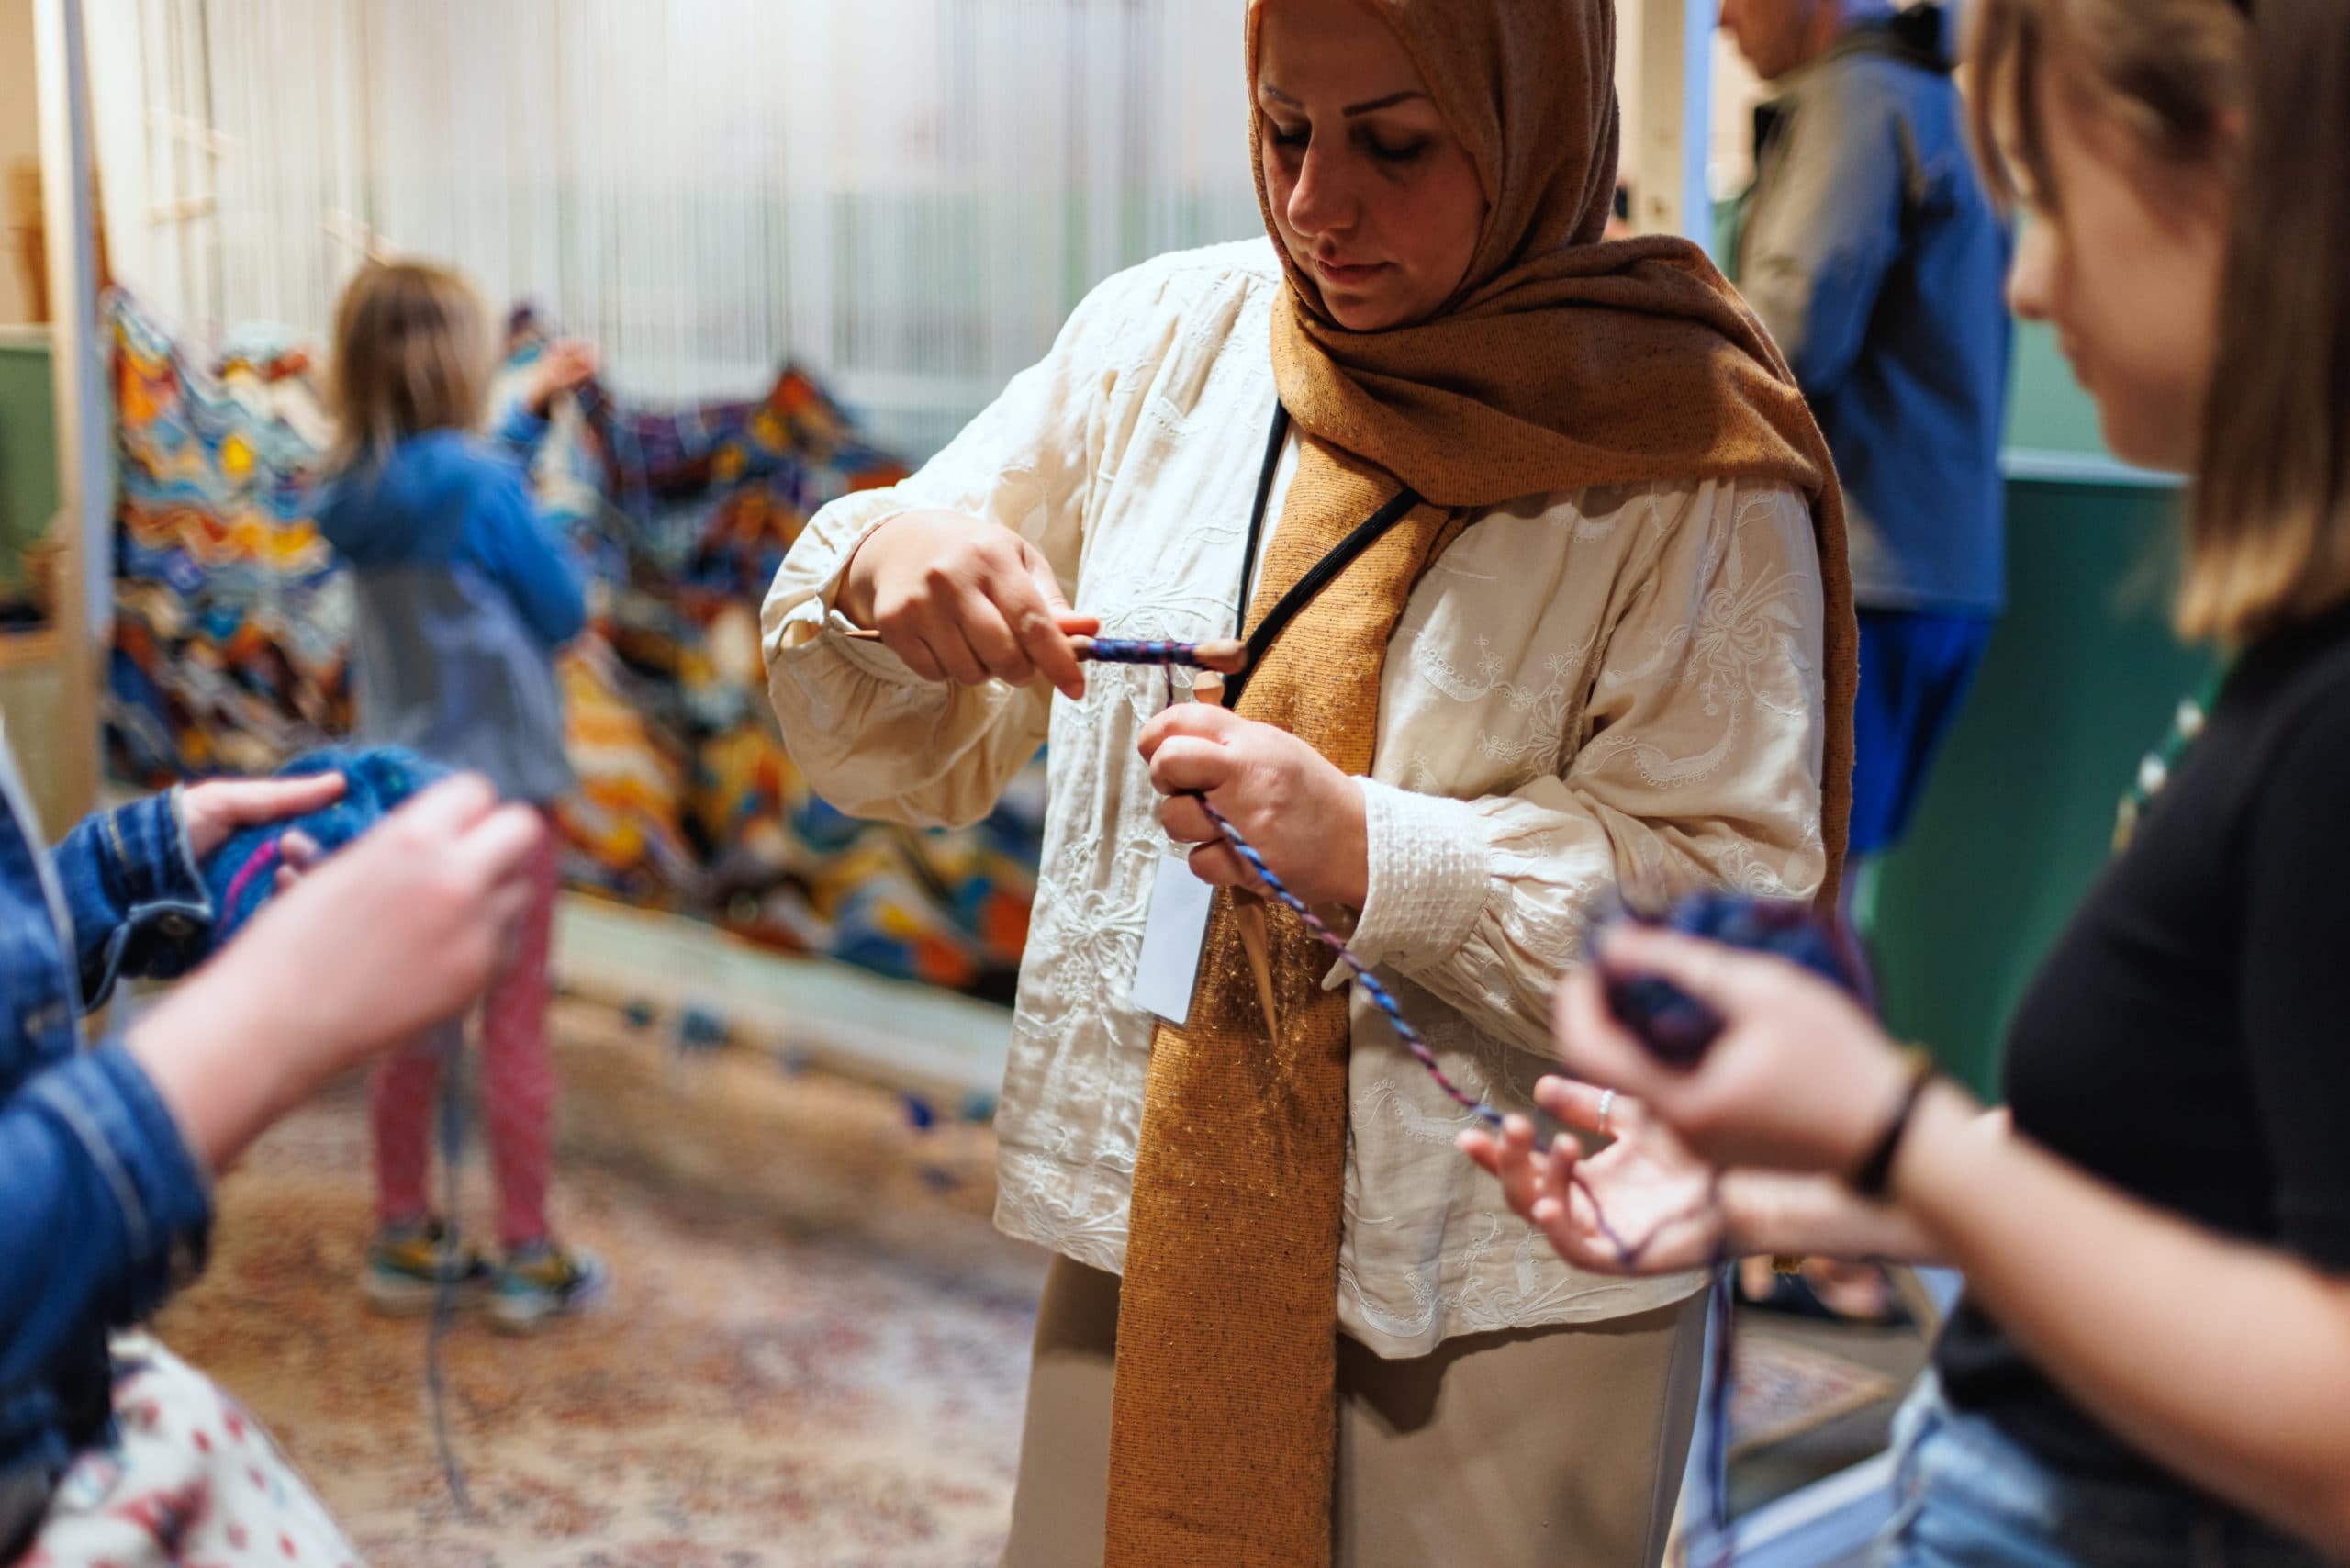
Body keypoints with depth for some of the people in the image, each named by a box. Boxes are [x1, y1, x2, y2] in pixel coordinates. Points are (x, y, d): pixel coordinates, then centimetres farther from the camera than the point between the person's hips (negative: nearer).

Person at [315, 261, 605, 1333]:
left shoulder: (358, 492, 1)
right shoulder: (482, 488, -20)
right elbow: (565, 611, -10)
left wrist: (534, 405, 26)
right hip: (501, 781, -7)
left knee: (410, 1022, 15)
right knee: (515, 1025, 3)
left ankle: (404, 1240, 25)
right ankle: (527, 1260, 12)